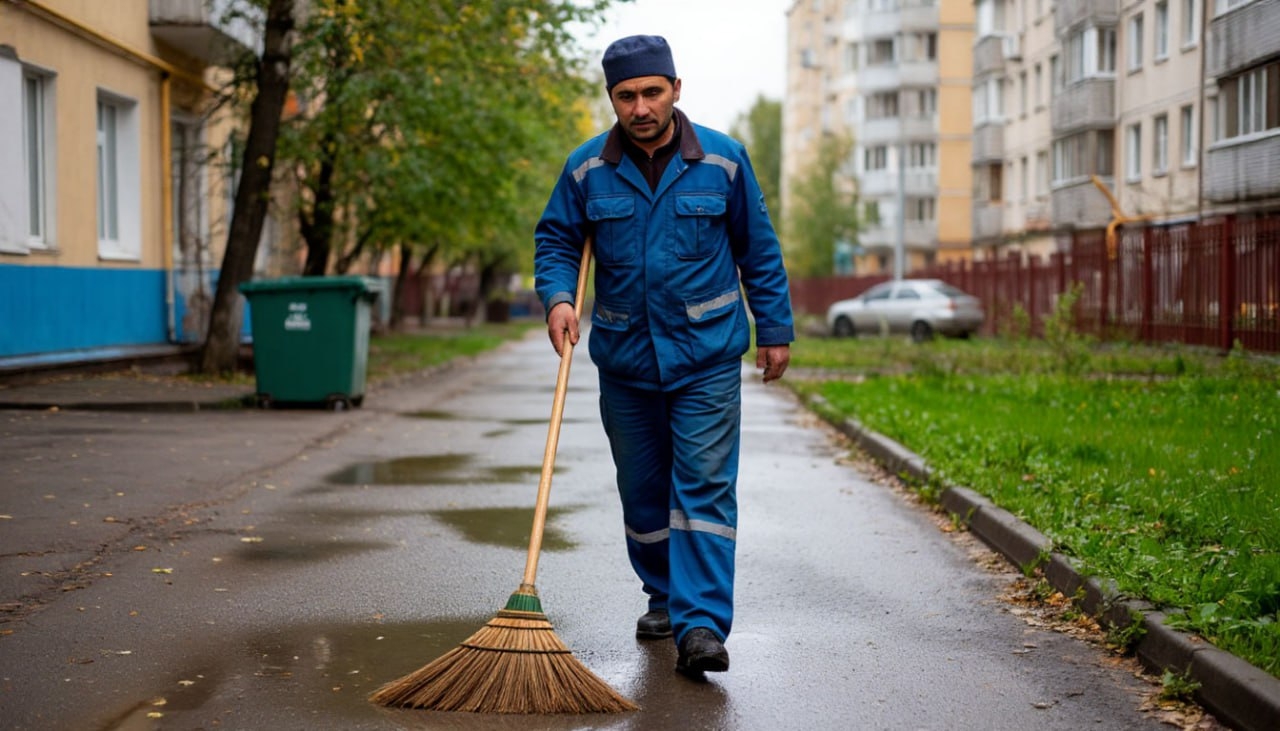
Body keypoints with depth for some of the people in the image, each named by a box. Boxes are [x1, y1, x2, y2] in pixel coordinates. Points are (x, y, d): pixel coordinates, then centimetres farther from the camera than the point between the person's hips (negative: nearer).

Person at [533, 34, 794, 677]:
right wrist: (558, 297, -13)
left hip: (707, 356, -2)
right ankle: (664, 597, 30)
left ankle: (701, 625, -12)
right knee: (642, 491, 12)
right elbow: (555, 241, 7)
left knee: (704, 486, -9)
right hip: (624, 358, 3)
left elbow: (759, 251, 5)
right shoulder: (587, 169, -1)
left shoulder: (722, 160, -3)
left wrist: (775, 331, 5)